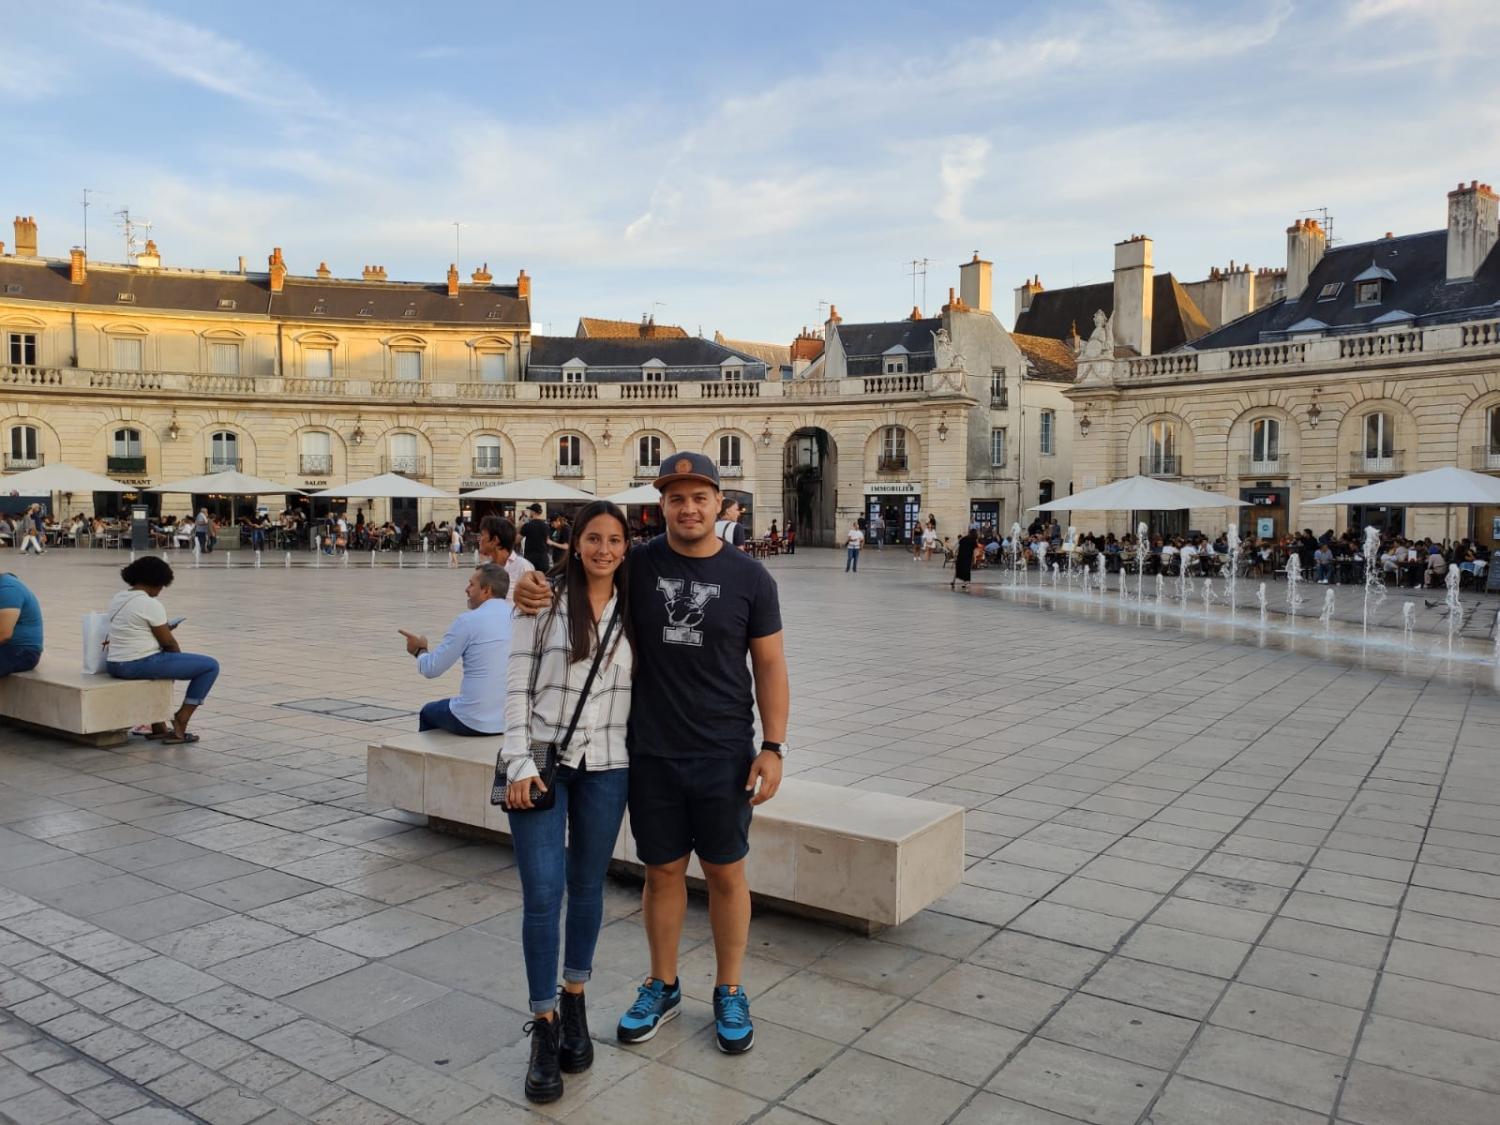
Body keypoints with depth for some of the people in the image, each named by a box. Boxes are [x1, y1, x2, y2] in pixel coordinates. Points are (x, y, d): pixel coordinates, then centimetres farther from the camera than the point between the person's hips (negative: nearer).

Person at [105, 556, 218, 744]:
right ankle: (180, 724, 3)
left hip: (114, 665, 10)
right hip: (141, 665, -10)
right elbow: (168, 642, -9)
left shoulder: (117, 599, 10)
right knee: (210, 666, -2)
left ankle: (158, 727, 35)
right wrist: (179, 655, 11)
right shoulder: (151, 604, -16)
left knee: (166, 661, 40)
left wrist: (164, 628, 19)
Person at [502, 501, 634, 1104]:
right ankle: (545, 1027, 10)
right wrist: (519, 764, -11)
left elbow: (639, 687, 8)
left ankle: (575, 1002, 33)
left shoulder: (632, 611, 3)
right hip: (542, 762, -2)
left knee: (587, 887, 14)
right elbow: (516, 686, -5)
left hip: (606, 767, 3)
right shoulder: (545, 602, -5)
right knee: (542, 893, -4)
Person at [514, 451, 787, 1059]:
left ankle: (729, 993, 30)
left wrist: (773, 747, -6)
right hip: (650, 754, 1)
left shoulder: (749, 576, -3)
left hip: (723, 755, -1)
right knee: (663, 870, 14)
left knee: (725, 872, 11)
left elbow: (769, 665, 0)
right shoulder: (638, 565, -2)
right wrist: (531, 586, -16)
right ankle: (662, 986, 35)